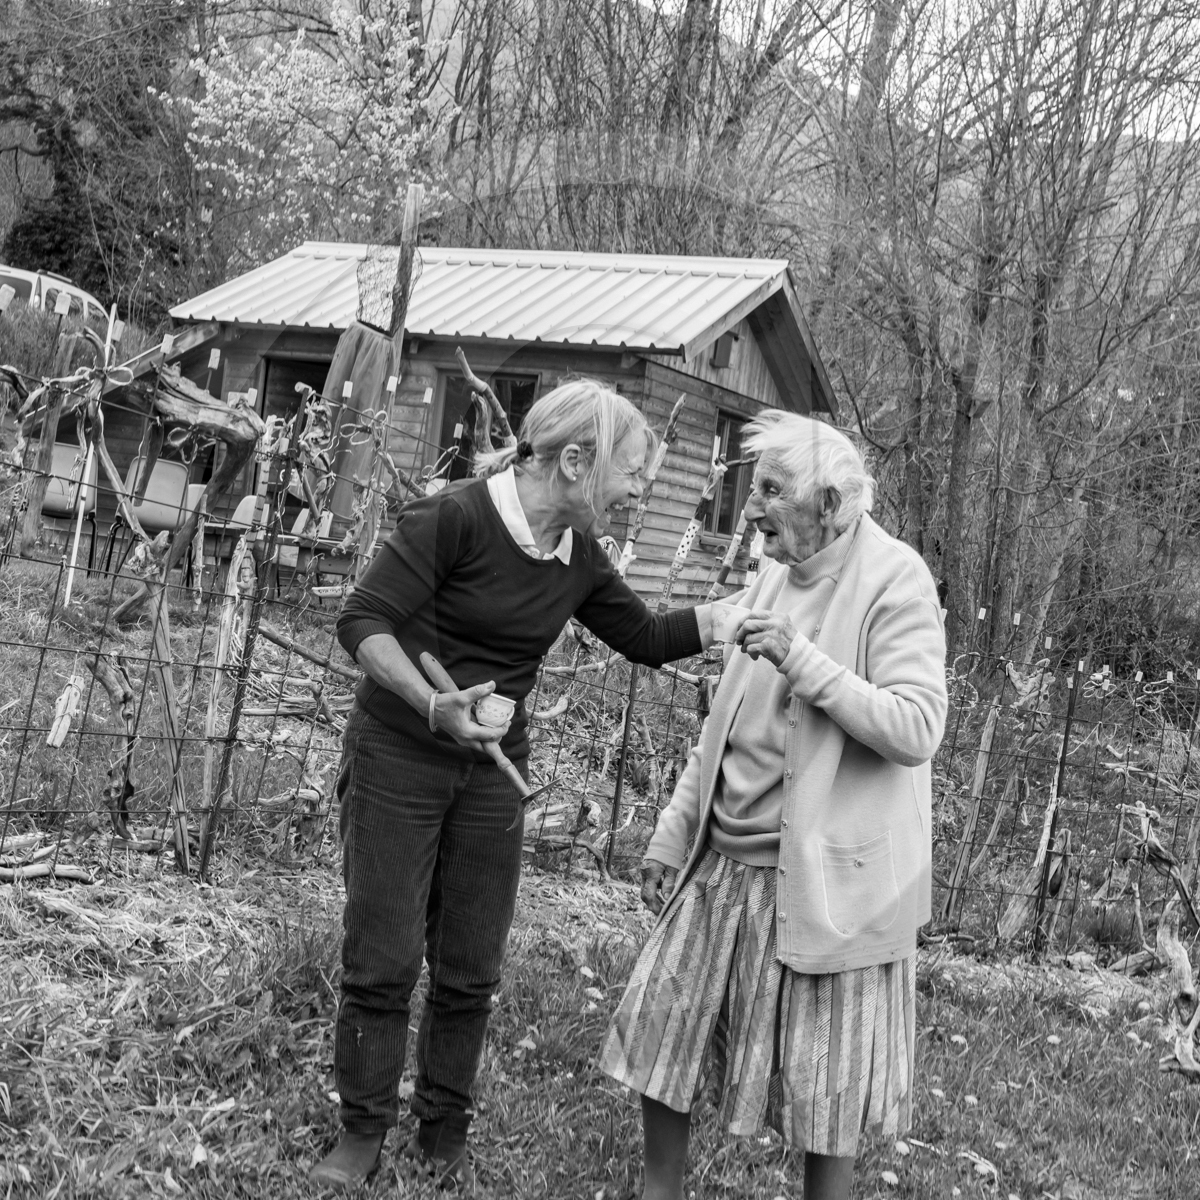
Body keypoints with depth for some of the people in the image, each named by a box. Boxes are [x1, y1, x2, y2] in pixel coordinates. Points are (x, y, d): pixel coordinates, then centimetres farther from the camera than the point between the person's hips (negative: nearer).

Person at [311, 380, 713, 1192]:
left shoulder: (579, 559, 2)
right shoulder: (456, 517, -18)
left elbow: (647, 639, 14)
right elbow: (364, 621, -20)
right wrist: (433, 705, -35)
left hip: (492, 772, 6)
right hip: (397, 759, -5)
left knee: (471, 970, 7)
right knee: (383, 958, -1)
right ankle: (363, 1133, 16)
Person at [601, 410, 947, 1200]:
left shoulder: (895, 582, -12)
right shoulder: (775, 579, 8)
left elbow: (917, 730, -21)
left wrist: (803, 660, -26)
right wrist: (674, 835, 14)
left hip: (823, 876, -7)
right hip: (724, 863, 7)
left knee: (824, 1076, 5)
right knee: (666, 1028, 12)